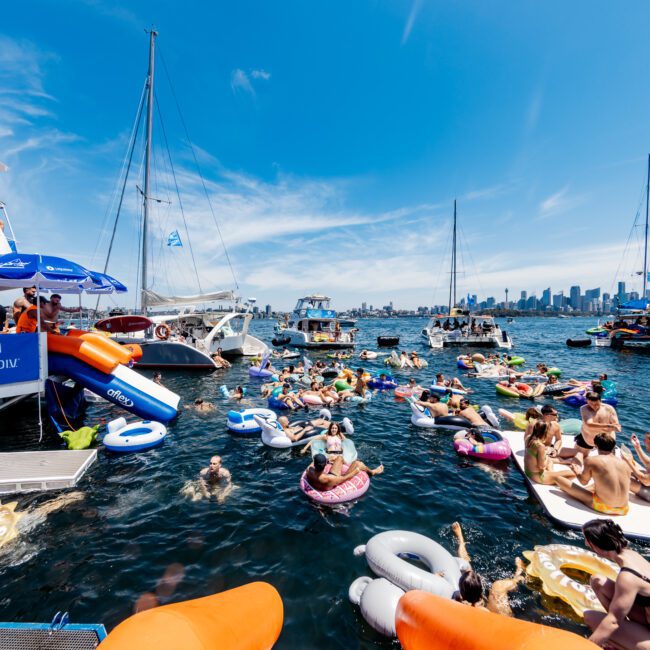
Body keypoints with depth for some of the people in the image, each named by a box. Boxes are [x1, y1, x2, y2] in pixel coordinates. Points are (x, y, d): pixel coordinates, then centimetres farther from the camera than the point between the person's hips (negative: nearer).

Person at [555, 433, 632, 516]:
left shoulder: (591, 460, -8)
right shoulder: (625, 463, 3)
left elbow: (584, 481, 5)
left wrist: (577, 472, 26)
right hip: (624, 510, 6)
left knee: (557, 477, 3)